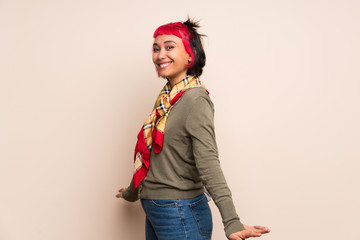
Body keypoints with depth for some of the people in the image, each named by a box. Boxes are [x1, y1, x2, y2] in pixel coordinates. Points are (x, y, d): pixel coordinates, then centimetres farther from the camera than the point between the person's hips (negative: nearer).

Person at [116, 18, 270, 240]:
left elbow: (208, 163, -26)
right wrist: (131, 193, 32)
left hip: (180, 215, -8)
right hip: (153, 213, 8)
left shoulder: (195, 99, -16)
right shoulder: (166, 99, 8)